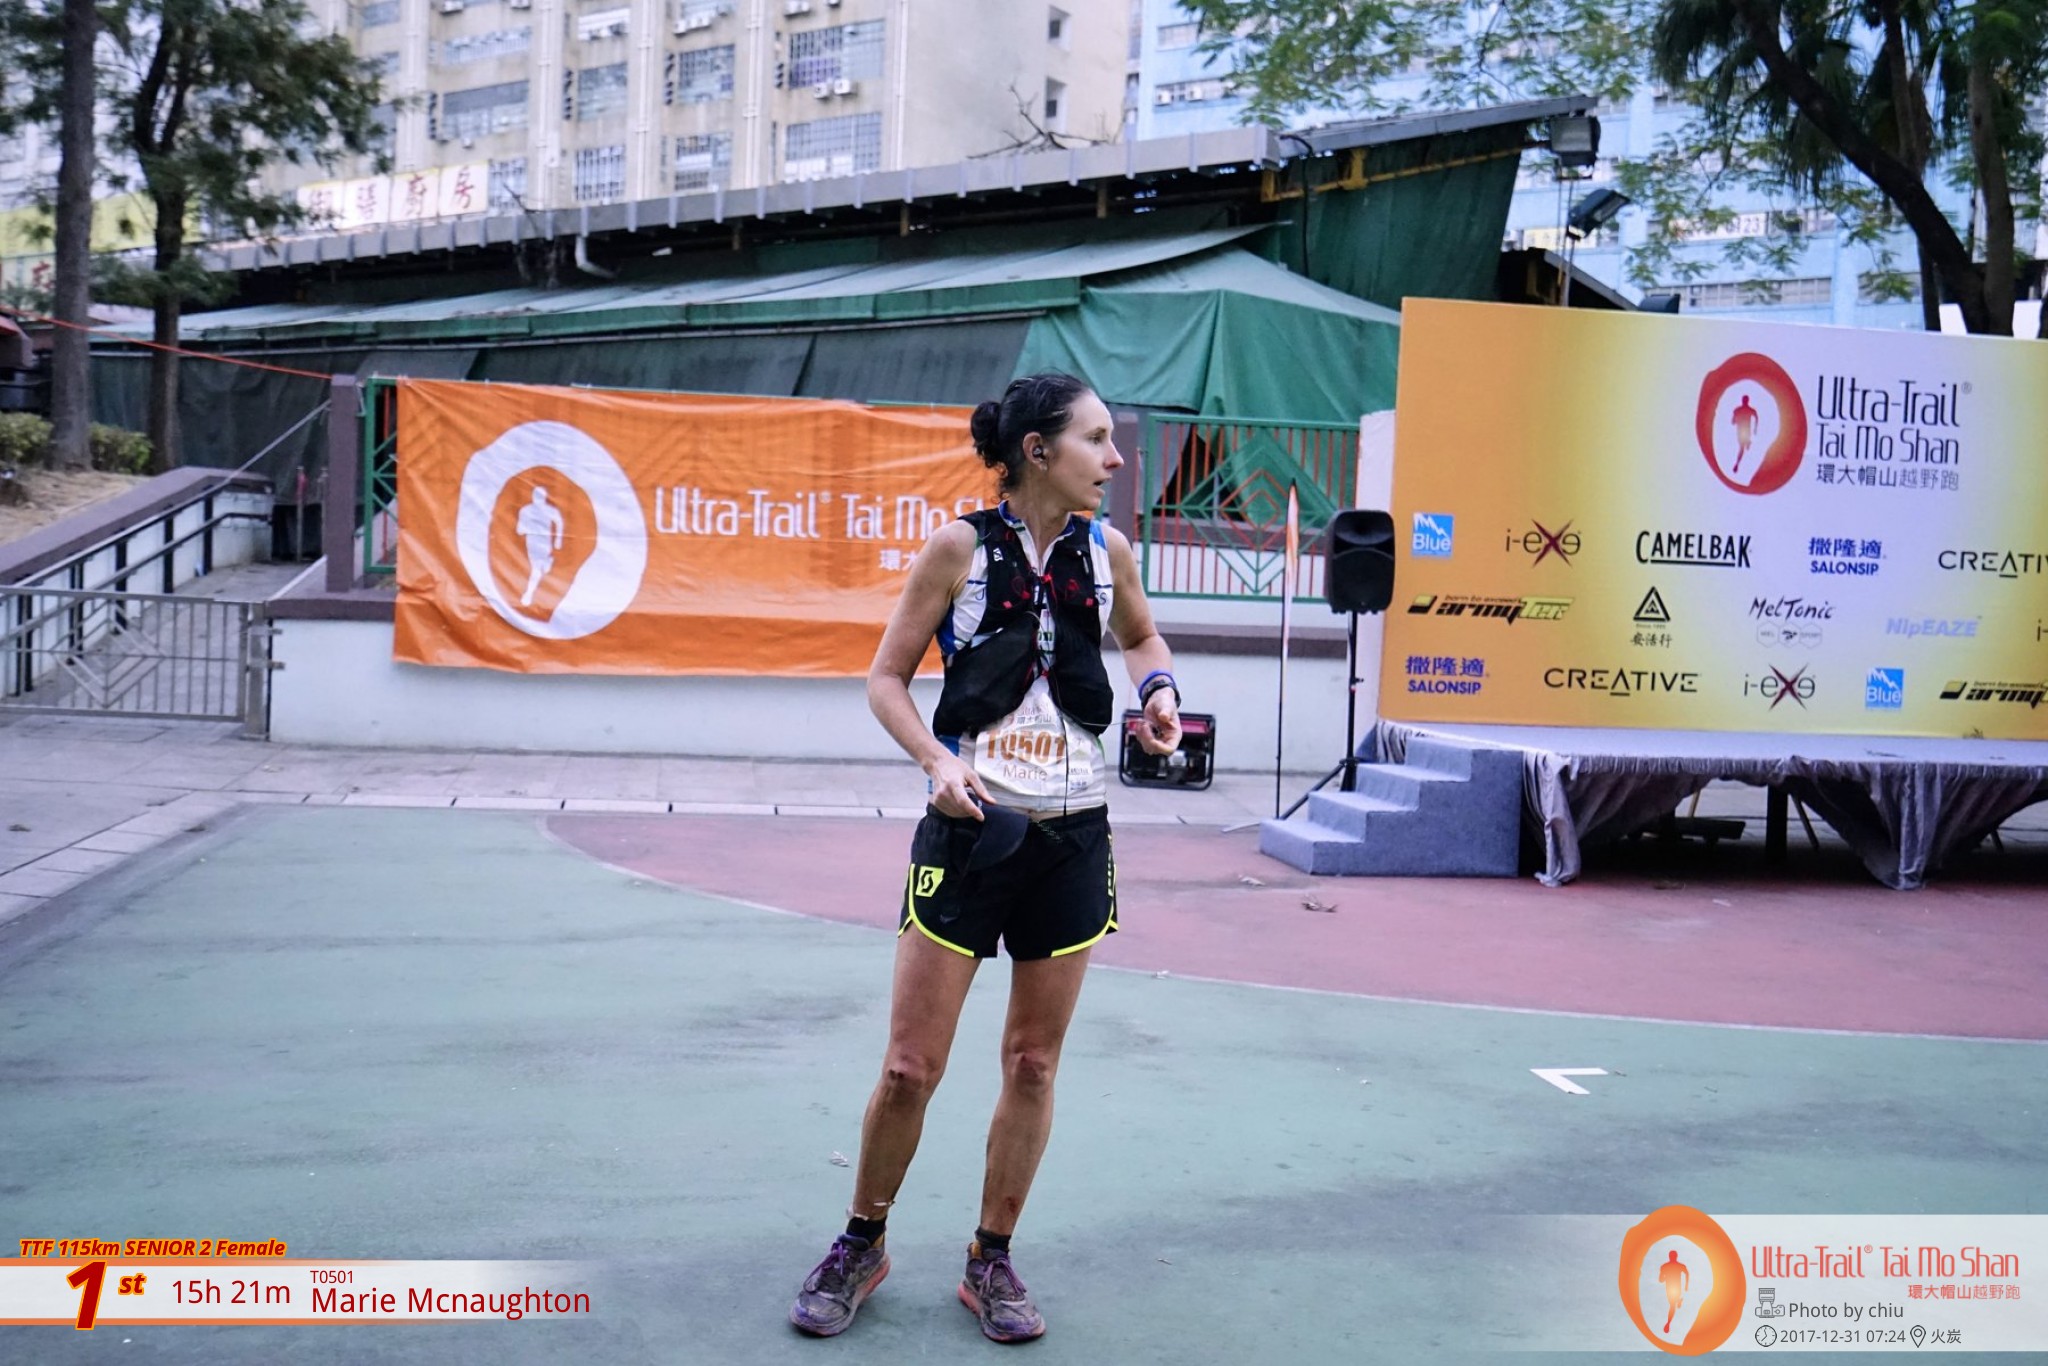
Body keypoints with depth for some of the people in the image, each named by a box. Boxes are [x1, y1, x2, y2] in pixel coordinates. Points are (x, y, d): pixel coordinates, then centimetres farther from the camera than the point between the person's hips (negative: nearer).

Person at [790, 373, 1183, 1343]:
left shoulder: (1106, 551, 3)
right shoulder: (961, 546, -6)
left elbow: (1141, 636, 23)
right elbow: (887, 678, -2)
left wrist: (1159, 691, 2)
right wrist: (938, 760, -18)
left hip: (1072, 835, 3)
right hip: (970, 826, -3)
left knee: (1033, 1062, 10)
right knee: (911, 1067, 0)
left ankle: (991, 1261, 27)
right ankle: (862, 1244, 25)